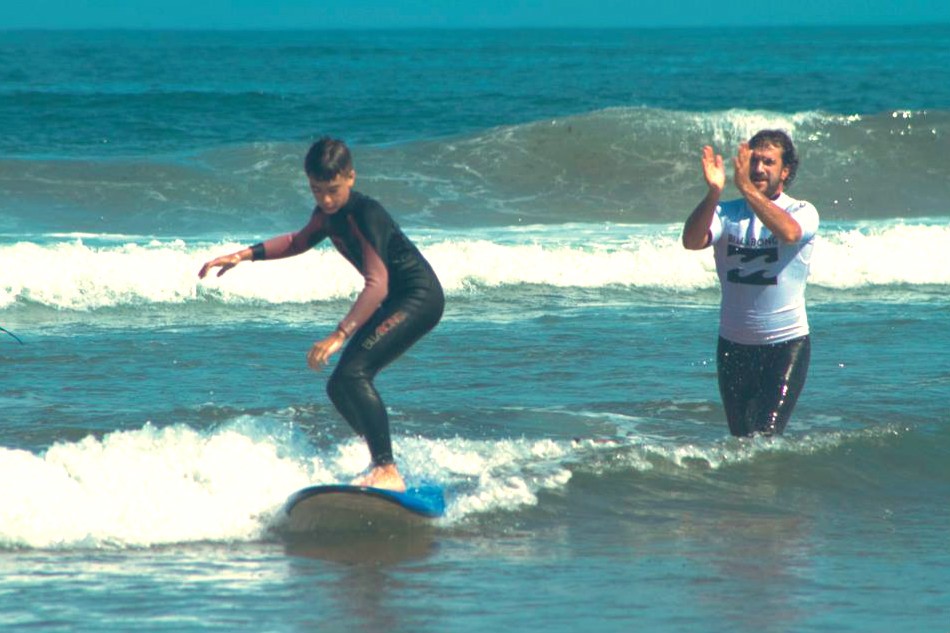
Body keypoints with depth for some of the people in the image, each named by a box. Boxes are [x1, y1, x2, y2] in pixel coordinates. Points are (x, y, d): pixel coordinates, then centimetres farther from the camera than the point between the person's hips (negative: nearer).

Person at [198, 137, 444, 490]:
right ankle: (382, 465, 22)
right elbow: (300, 241, 26)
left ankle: (388, 471, -29)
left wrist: (339, 336, -40)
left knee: (354, 373, -25)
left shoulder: (365, 215, -25)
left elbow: (377, 285, -33)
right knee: (339, 388, 9)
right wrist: (244, 256, 17)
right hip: (396, 303, 10)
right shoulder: (328, 213, 3)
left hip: (421, 298, -10)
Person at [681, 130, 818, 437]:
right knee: (742, 438, 10)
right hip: (734, 345, 4)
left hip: (786, 344, -3)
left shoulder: (802, 212, -4)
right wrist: (713, 193, -32)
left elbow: (789, 233, -29)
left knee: (766, 438, -15)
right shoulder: (727, 213, 3)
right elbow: (692, 241, -17)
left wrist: (747, 188, -36)